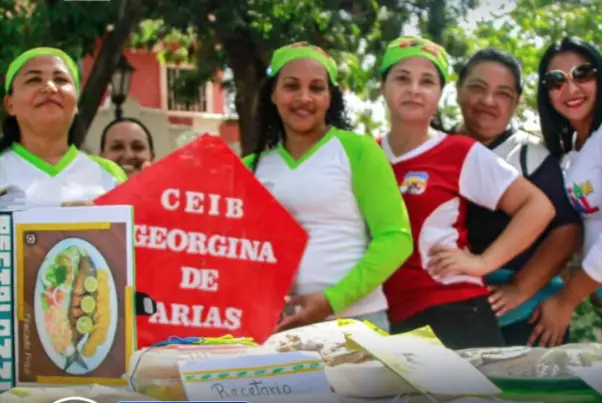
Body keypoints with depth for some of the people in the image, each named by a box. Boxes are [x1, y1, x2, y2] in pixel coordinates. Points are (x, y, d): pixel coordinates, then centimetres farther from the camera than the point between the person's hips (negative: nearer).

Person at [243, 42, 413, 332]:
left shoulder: (357, 150, -1)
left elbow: (395, 239, -5)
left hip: (354, 320, -3)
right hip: (276, 325, 3)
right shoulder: (253, 167, 10)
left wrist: (333, 300, -14)